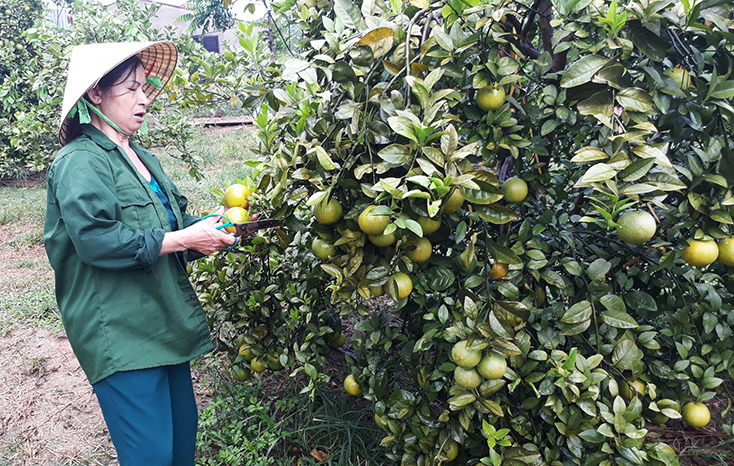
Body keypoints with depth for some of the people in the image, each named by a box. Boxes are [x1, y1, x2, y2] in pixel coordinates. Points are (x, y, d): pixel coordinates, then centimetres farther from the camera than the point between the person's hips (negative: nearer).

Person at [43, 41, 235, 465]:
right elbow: (96, 239, -23)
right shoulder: (79, 162, -11)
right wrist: (182, 240, -20)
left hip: (165, 325, 9)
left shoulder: (143, 159, 18)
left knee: (184, 428, 15)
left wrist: (206, 227, 4)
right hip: (121, 337, -9)